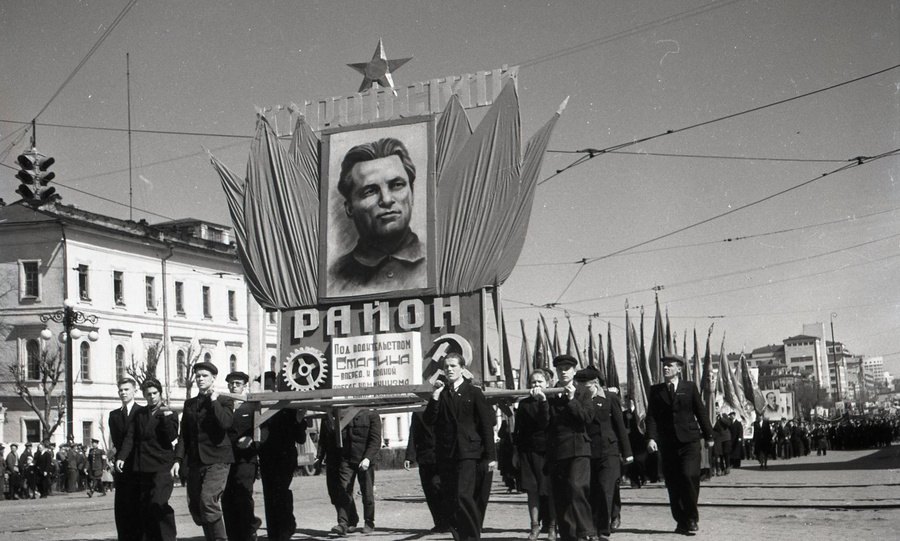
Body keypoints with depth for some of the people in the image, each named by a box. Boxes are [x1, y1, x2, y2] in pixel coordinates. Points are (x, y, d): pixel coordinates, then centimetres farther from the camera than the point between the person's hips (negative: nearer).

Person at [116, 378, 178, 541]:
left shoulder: (170, 415, 4)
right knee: (144, 508, 5)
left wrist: (166, 417, -19)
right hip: (143, 467, 5)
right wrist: (122, 457, -3)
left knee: (157, 503, -18)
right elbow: (130, 437, 8)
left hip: (162, 467, -5)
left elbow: (171, 437, -9)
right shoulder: (139, 413, 15)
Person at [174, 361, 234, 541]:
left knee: (208, 501, -20)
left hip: (217, 460, -5)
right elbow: (184, 434, 15)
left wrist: (214, 400, -10)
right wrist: (178, 459, 5)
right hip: (195, 462, 6)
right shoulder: (190, 403, 17)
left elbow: (226, 423, -17)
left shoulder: (224, 401, 3)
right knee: (194, 506, 5)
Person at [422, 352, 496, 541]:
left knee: (463, 496, -16)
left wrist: (491, 456, -3)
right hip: (446, 455, 4)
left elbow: (487, 425, 1)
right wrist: (436, 394, -7)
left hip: (469, 453, -4)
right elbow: (428, 421, 0)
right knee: (450, 502, 3)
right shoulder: (439, 394, 12)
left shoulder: (474, 393, 3)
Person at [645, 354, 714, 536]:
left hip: (689, 441, -2)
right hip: (667, 444, 2)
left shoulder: (690, 387, 6)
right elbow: (651, 416, 3)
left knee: (689, 475, -16)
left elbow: (701, 412, 10)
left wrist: (708, 436, 10)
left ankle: (692, 519, -2)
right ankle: (681, 521, 13)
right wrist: (651, 438, -11)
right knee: (673, 483, 2)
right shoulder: (656, 390, 9)